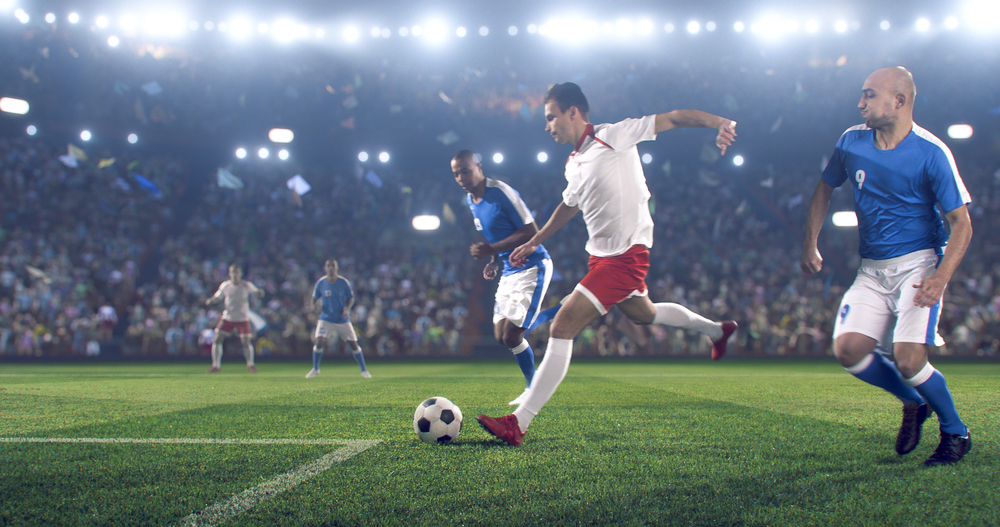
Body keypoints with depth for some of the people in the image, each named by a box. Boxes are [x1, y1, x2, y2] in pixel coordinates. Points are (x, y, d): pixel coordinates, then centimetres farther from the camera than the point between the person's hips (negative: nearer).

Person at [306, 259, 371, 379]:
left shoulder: (344, 282, -6)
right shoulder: (320, 283, -5)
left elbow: (351, 298, 5)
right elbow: (314, 299, 5)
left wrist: (347, 308, -14)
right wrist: (315, 305, -18)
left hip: (343, 320, 0)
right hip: (326, 319, 0)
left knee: (353, 344, -1)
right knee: (319, 341, -18)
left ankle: (364, 370, 15)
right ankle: (315, 369, 4)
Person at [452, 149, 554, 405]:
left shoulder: (502, 193, -19)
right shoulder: (471, 201, 9)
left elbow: (531, 232, -21)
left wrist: (493, 249, -27)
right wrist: (495, 262, 4)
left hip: (532, 267, -9)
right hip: (509, 271, 9)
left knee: (511, 335, -12)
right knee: (501, 334, 7)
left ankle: (533, 389, 8)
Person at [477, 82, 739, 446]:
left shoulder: (615, 136, -13)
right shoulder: (574, 165, 11)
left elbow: (674, 118, -15)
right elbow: (569, 205, 29)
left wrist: (719, 122, -29)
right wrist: (534, 242, 33)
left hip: (626, 255, -10)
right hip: (601, 254, 10)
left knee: (562, 327, -17)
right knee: (643, 314, 30)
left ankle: (518, 423, -18)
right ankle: (716, 330, 54)